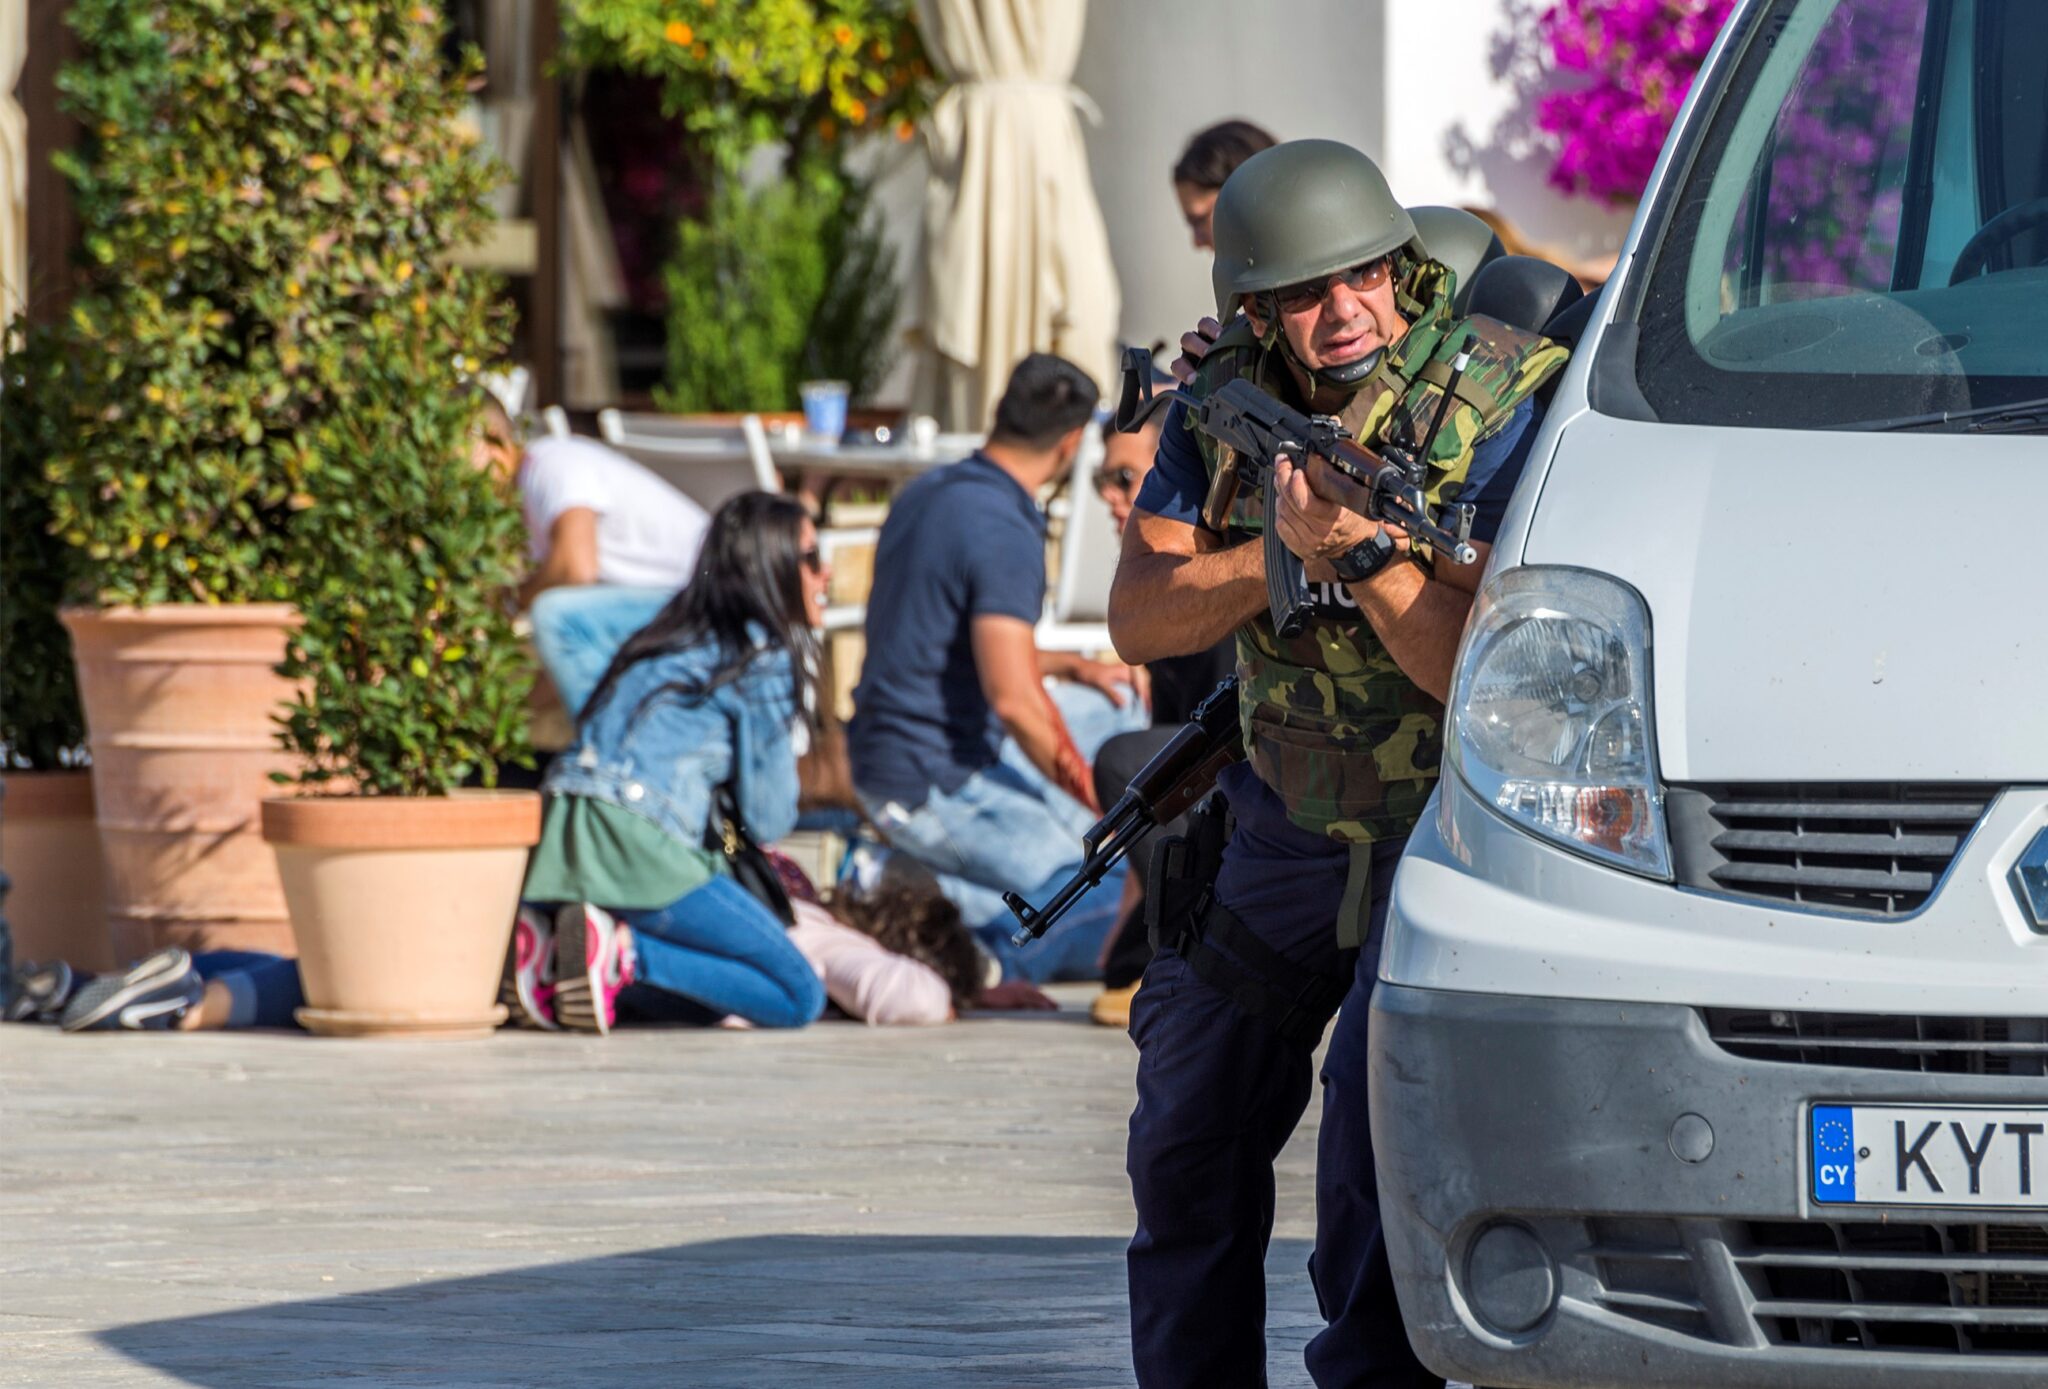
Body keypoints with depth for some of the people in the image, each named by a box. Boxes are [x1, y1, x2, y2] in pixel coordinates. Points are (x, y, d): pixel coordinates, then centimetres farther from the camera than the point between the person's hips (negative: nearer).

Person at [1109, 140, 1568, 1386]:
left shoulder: (1494, 406, -21)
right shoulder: (1223, 407, -5)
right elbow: (1139, 621, -9)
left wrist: (1362, 548, -37)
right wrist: (1285, 556, -23)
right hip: (1287, 820, 6)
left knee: (1380, 1090, -24)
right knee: (1192, 1123, 12)